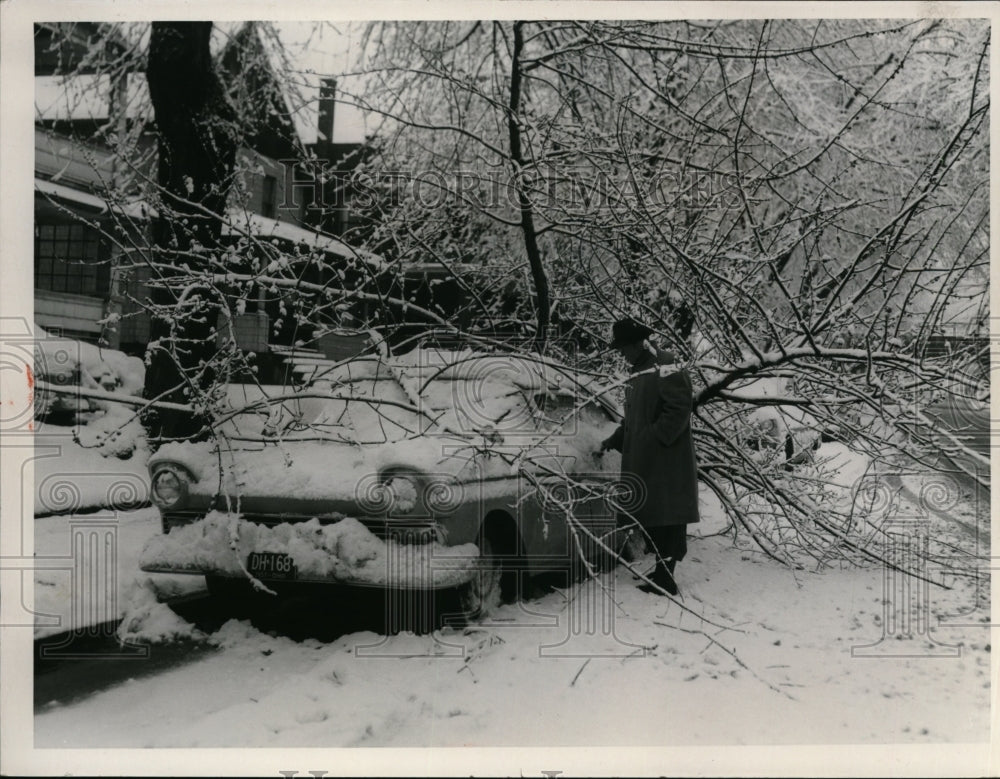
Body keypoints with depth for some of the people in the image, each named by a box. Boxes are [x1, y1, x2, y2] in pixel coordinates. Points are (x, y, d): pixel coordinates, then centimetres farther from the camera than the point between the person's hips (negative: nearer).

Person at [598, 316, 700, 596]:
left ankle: (665, 575, -7)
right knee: (650, 518, 12)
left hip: (667, 461, -9)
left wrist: (654, 438, -21)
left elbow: (679, 410, -19)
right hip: (642, 462, 9)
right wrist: (613, 441, 14)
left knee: (667, 517, -7)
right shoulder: (637, 376, 19)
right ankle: (662, 570, 21)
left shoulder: (667, 371, -11)